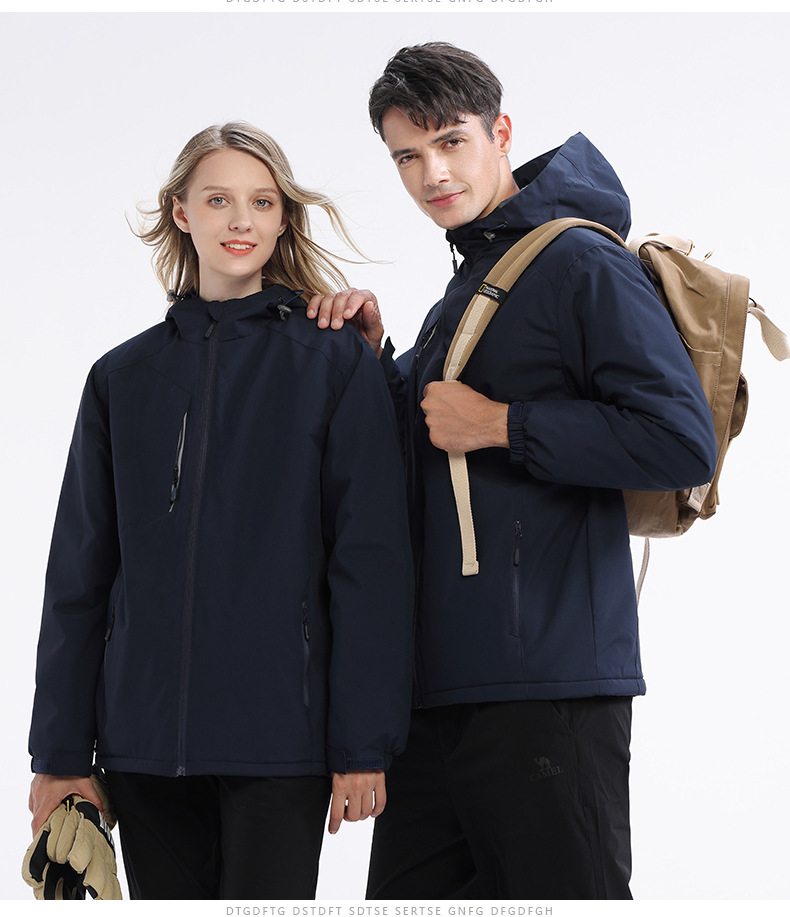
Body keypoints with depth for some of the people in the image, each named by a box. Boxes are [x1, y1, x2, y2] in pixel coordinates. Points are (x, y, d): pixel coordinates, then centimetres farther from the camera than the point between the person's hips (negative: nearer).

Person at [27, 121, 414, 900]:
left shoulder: (335, 364, 2)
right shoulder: (123, 377, 11)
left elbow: (370, 563, -3)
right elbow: (78, 574, 12)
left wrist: (364, 745, -8)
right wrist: (61, 750, 7)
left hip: (280, 739, -3)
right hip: (144, 741, 3)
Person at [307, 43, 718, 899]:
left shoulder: (580, 261, -8)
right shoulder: (460, 297, 20)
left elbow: (683, 441, -17)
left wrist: (500, 425, -14)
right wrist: (375, 361, 11)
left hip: (548, 686, -9)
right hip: (437, 686, 9)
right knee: (409, 890, 12)